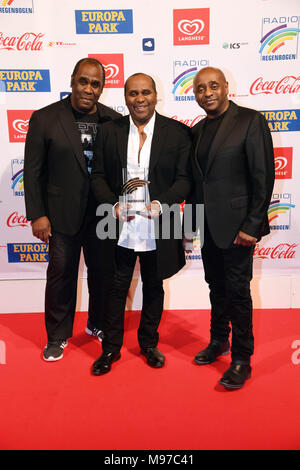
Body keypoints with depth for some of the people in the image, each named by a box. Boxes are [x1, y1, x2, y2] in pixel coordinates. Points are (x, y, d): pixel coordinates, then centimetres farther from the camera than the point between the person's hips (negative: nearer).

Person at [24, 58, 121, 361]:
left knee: (103, 272, 14)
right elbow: (33, 171, -4)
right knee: (61, 274, 9)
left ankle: (98, 325, 38)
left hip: (103, 213, 2)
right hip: (62, 214, -2)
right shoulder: (45, 118, -4)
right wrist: (37, 215, -8)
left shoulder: (114, 120, 2)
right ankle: (58, 336, 29)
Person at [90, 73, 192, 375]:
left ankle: (149, 343, 37)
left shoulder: (177, 132, -1)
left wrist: (162, 203, -21)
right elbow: (98, 176, 3)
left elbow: (184, 178, -4)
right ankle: (111, 348, 29)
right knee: (116, 288, 9)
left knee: (154, 288, 16)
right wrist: (113, 204, -15)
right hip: (119, 226, 1)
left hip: (158, 228, 0)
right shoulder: (109, 131, 3)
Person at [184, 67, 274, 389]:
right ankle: (218, 341, 36)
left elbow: (263, 176, -12)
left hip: (236, 223, -6)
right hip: (208, 225, 6)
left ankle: (241, 360, 16)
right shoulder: (198, 130, 12)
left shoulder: (250, 121, -7)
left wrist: (252, 226, -16)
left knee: (237, 290, 1)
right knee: (216, 286, 17)